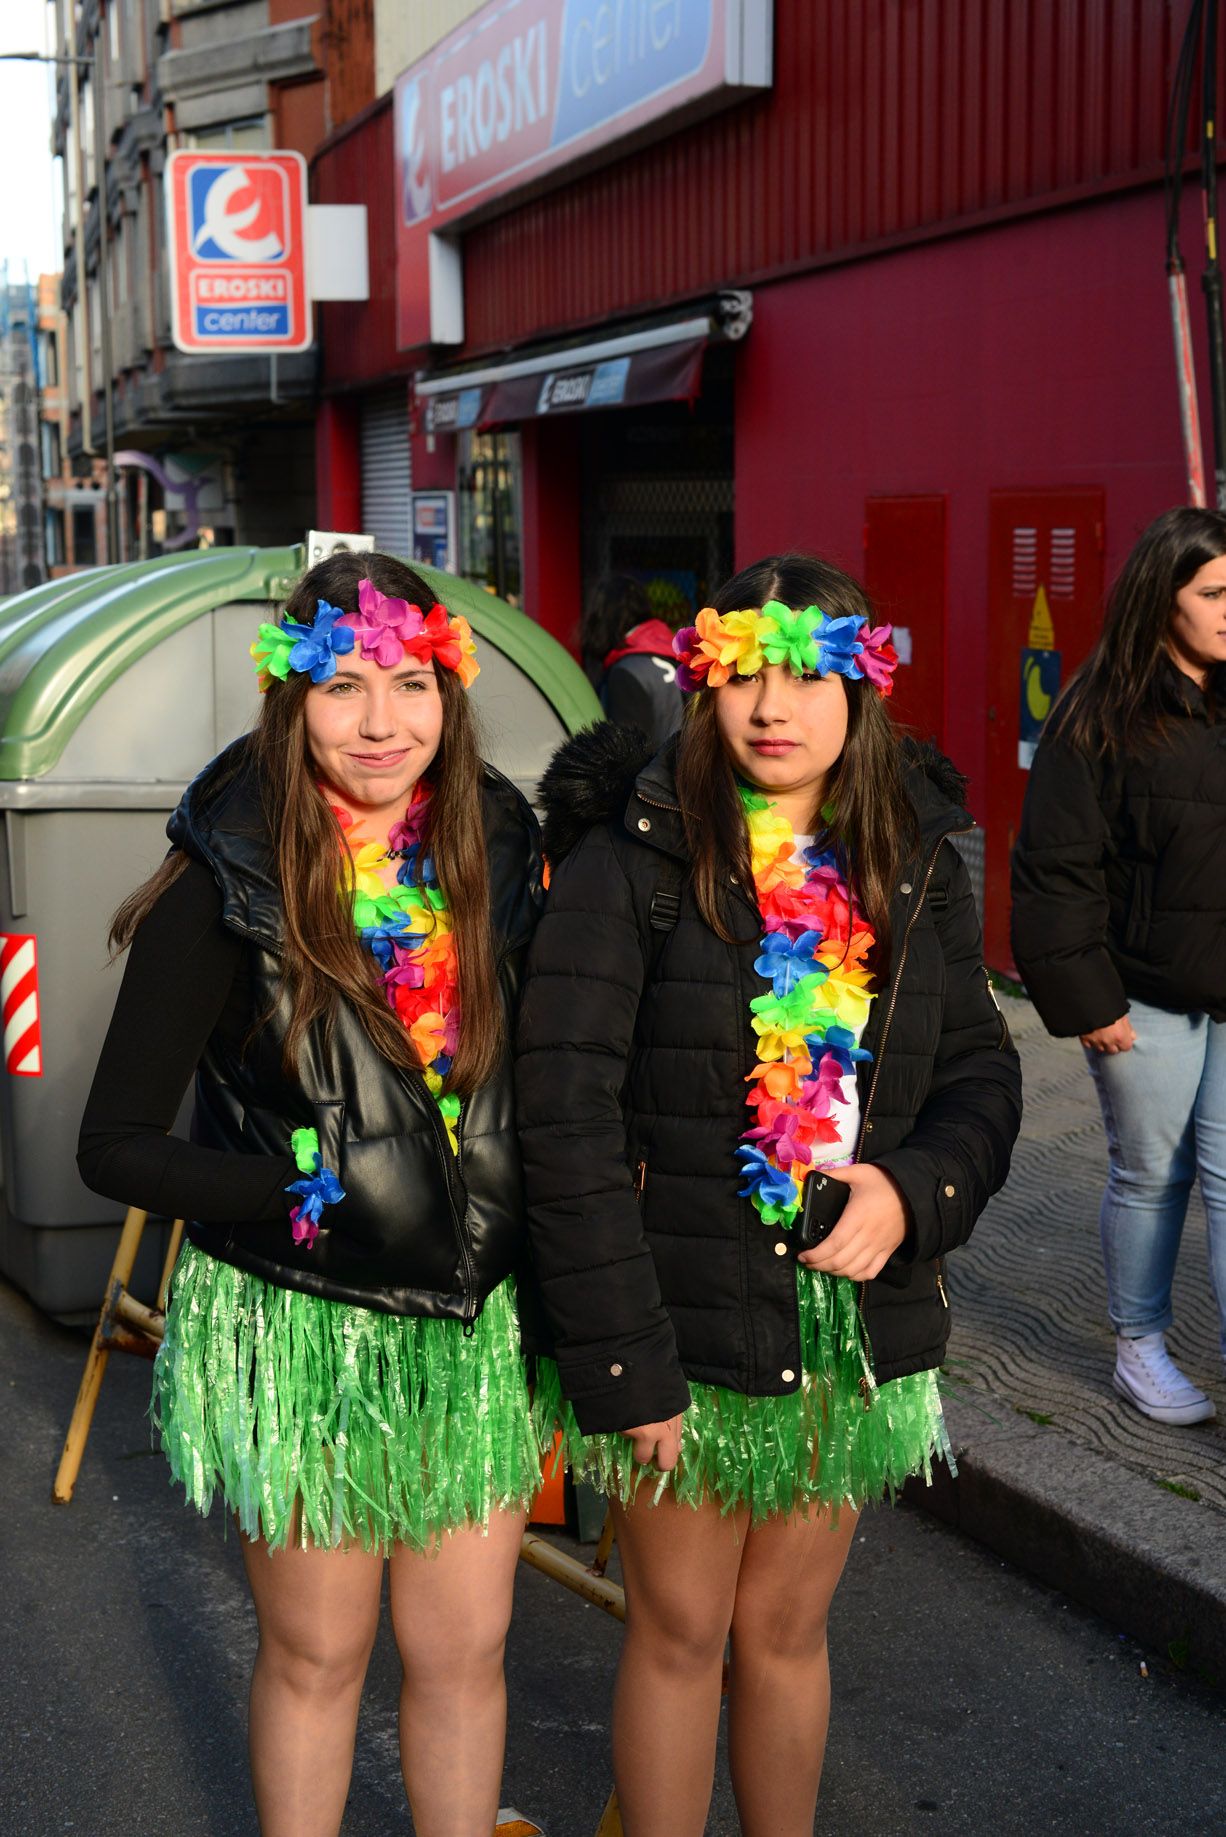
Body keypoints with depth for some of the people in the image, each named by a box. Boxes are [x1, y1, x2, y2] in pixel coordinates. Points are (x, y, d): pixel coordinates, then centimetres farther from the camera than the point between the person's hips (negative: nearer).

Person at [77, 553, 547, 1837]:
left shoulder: (500, 853, 0)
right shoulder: (227, 888, -13)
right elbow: (116, 1149, -11)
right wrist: (315, 1191, -18)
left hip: (476, 1321, 3)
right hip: (294, 1329, -3)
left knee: (464, 1649, 13)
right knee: (315, 1652, 14)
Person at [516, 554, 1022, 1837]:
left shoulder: (914, 866, 4)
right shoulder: (631, 863, -11)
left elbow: (980, 1069, 9)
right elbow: (568, 1116, -14)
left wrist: (913, 1188, -13)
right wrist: (621, 1360, -18)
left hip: (855, 1326, 4)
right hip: (684, 1328, -3)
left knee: (787, 1631, 18)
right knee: (681, 1633, 10)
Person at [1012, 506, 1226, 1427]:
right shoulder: (1102, 717, -8)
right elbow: (1058, 869, -8)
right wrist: (1086, 998, -11)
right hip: (1146, 998, -3)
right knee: (1149, 1176, 11)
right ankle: (1139, 1346, 29)